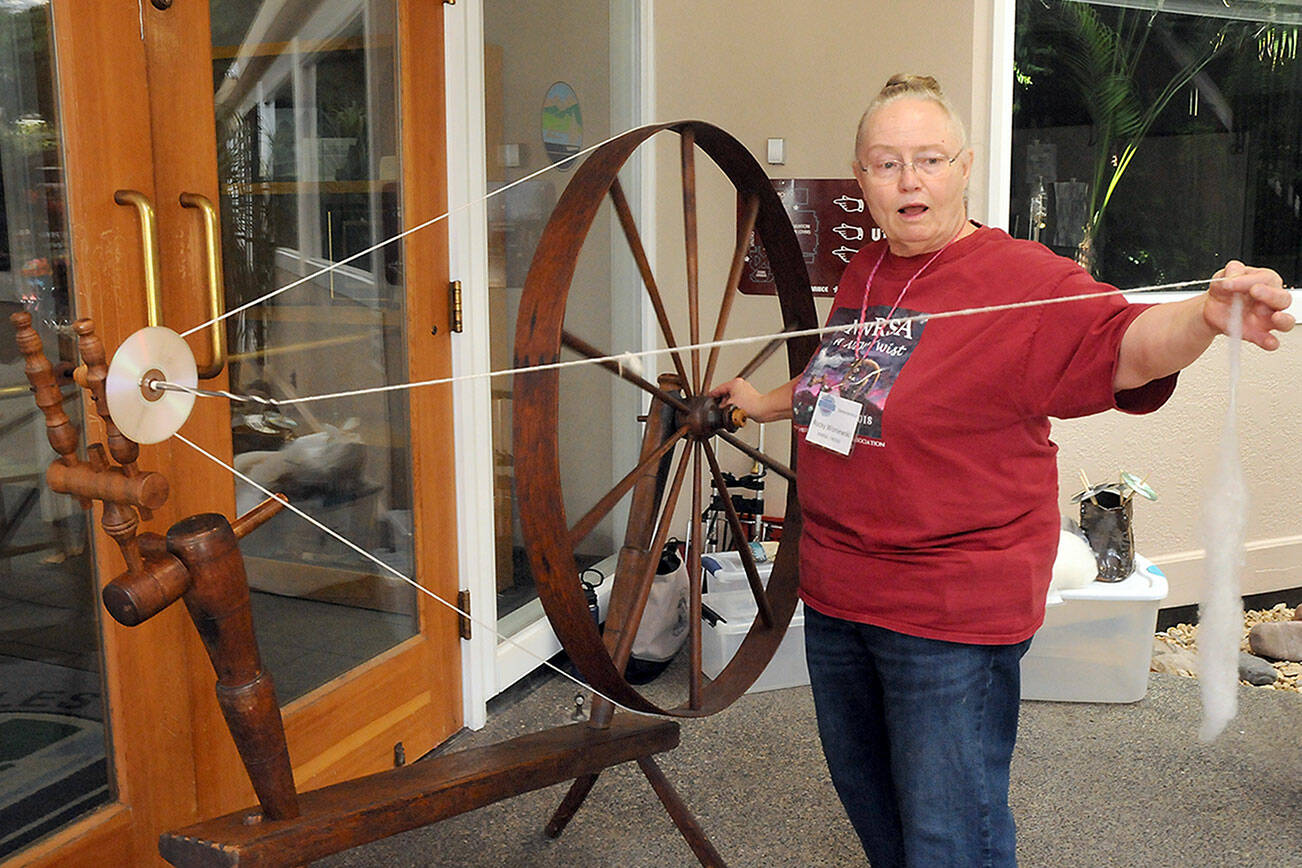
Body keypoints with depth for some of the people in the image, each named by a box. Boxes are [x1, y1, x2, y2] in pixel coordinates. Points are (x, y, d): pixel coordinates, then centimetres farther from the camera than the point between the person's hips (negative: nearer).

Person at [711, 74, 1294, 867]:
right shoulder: (863, 274, 7)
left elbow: (1125, 344, -32)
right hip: (835, 595, 8)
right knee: (868, 803, 25)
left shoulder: (1020, 279, -15)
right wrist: (770, 402, 39)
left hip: (951, 621, -7)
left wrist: (1204, 317, -53)